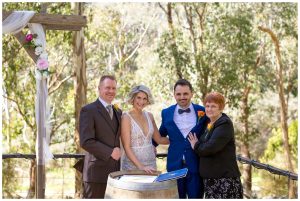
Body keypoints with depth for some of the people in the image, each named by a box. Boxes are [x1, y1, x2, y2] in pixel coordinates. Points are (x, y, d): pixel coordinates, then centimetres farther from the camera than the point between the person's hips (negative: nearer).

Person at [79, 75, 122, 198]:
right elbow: (86, 141, -16)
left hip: (115, 171, 7)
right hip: (96, 172, -6)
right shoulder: (88, 110, -7)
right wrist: (110, 152, -15)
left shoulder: (118, 112, 16)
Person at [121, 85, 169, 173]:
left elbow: (159, 139, 15)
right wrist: (140, 166, -19)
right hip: (132, 165, -4)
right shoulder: (126, 117, -8)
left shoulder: (149, 116, 7)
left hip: (151, 163, 4)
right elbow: (126, 147, -12)